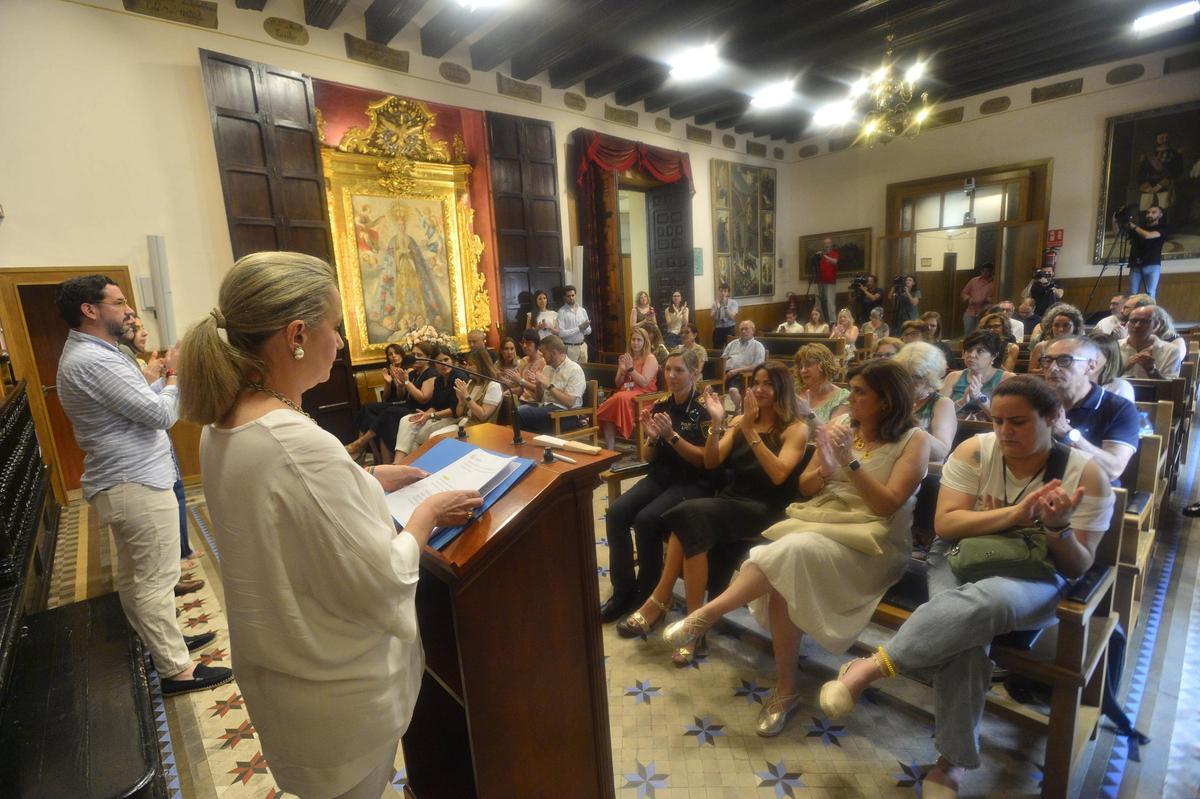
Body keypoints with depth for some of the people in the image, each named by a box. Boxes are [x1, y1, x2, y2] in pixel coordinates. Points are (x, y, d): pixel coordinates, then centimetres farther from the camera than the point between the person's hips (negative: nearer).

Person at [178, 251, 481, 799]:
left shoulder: (222, 428, -5)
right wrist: (425, 515, -13)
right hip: (338, 696, -8)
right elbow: (384, 587, -28)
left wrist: (367, 480, 6)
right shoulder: (301, 445, -34)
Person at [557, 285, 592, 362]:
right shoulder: (562, 312, -8)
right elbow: (561, 333, -16)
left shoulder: (582, 310, 8)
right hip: (569, 347, -5)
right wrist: (579, 328, -16)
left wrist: (585, 328, -12)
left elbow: (589, 330, 12)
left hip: (583, 346, 5)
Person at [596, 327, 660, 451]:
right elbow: (618, 384, 19)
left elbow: (644, 383, -10)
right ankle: (609, 446, -32)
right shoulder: (626, 357, 20)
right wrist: (622, 370, 1)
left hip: (643, 395, -5)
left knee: (621, 398, -36)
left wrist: (631, 368, -13)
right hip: (625, 393, 5)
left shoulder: (650, 358, 2)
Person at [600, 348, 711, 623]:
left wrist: (671, 435, -22)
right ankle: (623, 591, -6)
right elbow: (650, 458, 11)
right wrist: (652, 437, -10)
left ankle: (648, 595, -6)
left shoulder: (703, 410, -9)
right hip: (660, 477, 6)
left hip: (693, 483, -6)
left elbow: (705, 460, -14)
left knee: (646, 520, -29)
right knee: (616, 513, -19)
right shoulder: (660, 406, 8)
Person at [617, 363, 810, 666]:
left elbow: (778, 475, -17)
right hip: (730, 500, 5)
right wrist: (717, 423, -8)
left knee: (690, 516, -30)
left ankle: (658, 602, -16)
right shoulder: (740, 421, 14)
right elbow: (710, 463, 6)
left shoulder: (796, 428, -1)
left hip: (765, 509, -5)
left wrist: (750, 431, -19)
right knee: (692, 526, -30)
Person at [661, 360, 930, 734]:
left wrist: (849, 462, -20)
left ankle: (706, 613, -28)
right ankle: (785, 690, -14)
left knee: (792, 552, -35)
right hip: (819, 522, 4)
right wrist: (825, 468, -11)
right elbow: (805, 488, 10)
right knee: (784, 576, -29)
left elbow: (888, 504, -11)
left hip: (873, 540, -4)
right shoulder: (841, 426, 10)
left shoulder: (914, 440, -1)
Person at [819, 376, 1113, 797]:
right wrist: (1014, 514, -22)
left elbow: (1078, 566, -5)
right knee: (965, 634, -34)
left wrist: (1058, 527, -26)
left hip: (1032, 576, 0)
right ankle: (953, 760, -18)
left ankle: (873, 666, -32)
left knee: (987, 602, -39)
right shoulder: (975, 451, -4)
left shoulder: (1086, 474, -5)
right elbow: (945, 524, -10)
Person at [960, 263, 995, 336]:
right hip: (970, 312, 3)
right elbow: (964, 293, 14)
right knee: (967, 333, 3)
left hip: (984, 314, -2)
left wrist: (986, 300, -20)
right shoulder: (973, 280, 9)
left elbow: (996, 298, -4)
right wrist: (969, 299, -6)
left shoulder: (994, 283, 0)